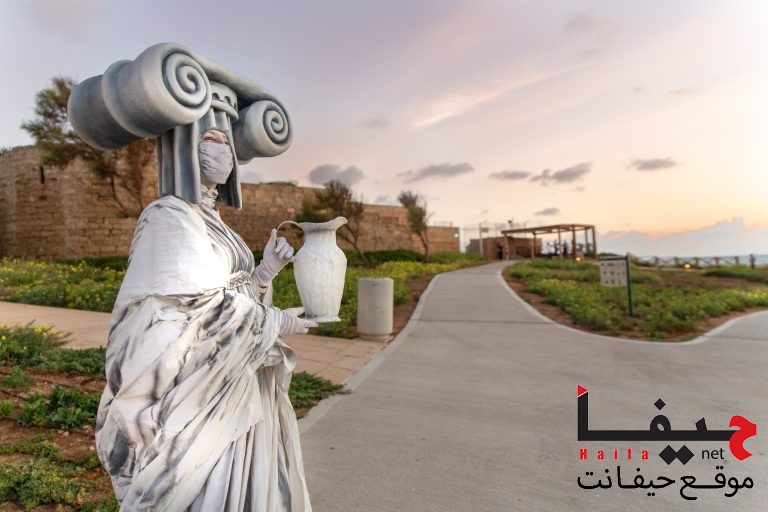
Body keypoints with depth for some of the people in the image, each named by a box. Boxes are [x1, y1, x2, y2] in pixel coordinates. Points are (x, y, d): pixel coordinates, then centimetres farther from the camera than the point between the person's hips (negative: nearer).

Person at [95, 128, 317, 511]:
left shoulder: (210, 219, 14)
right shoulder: (170, 216, -13)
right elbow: (207, 305, -20)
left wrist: (265, 271, -3)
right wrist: (278, 323, -10)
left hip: (235, 380, 9)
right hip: (202, 388, -8)